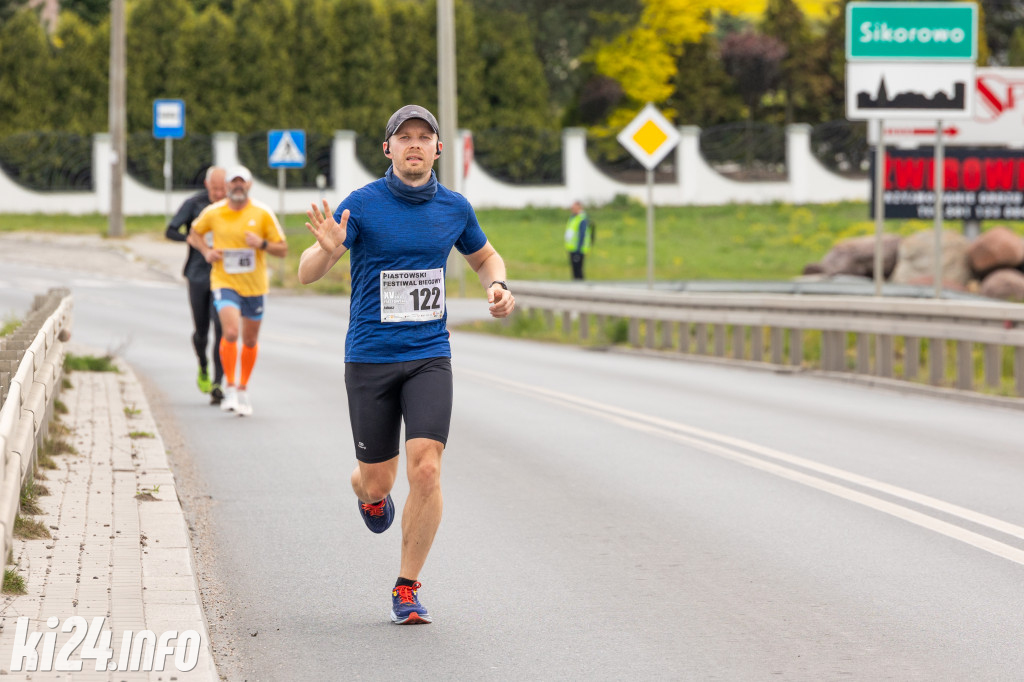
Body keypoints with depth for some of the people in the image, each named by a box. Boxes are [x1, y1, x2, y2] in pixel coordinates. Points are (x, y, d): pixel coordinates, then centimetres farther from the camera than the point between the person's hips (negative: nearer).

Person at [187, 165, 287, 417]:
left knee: (250, 340, 12)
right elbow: (194, 234, 16)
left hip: (255, 285, 2)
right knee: (230, 332, -22)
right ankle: (230, 388, -10)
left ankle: (243, 389, 31)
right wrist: (206, 251, -3)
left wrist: (262, 244, -20)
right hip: (225, 283, -2)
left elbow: (283, 250, 0)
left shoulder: (263, 213, -4)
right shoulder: (213, 212, -2)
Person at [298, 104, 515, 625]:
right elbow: (306, 273, -10)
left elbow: (484, 256, 25)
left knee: (425, 469, -15)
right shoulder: (362, 205, -7)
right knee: (377, 482, 4)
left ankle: (407, 589, 0)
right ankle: (369, 494, 45)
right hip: (369, 360, -1)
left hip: (429, 357, 2)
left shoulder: (454, 208, 4)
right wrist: (329, 249, -33)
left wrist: (498, 286, 2)